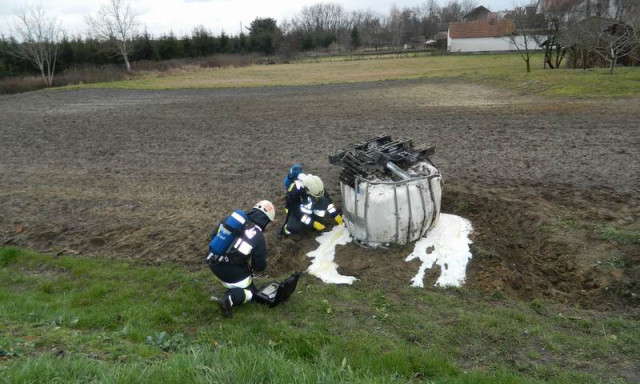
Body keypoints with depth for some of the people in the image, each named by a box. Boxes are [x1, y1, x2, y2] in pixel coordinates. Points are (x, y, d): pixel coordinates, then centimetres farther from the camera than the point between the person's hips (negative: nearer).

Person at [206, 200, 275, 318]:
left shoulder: (231, 217, -3)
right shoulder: (258, 238, -16)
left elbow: (213, 237, 9)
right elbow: (260, 266, -6)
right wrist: (261, 266, 18)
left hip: (213, 264, 6)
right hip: (231, 273, -6)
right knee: (251, 292, 14)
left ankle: (232, 288, 20)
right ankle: (229, 298, -12)